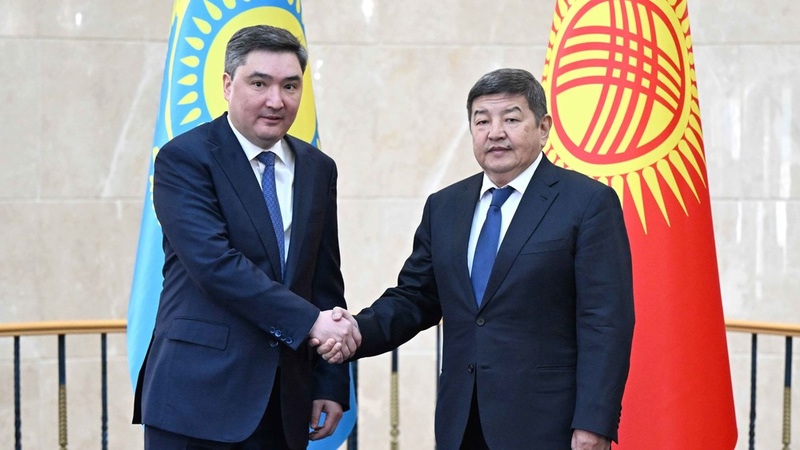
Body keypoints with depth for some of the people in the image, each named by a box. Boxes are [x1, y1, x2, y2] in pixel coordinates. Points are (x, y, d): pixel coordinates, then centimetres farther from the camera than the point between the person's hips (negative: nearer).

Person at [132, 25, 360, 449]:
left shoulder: (317, 169, 12)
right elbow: (214, 262, -18)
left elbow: (325, 282, 14)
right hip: (200, 397, -5)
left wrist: (331, 384, 10)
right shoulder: (184, 158, -6)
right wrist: (309, 321, -19)